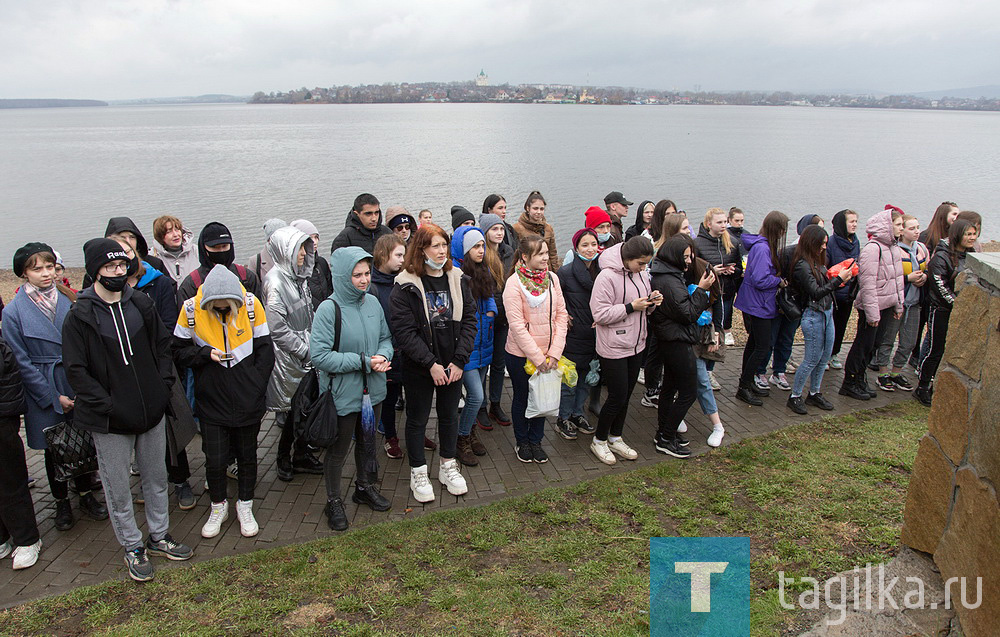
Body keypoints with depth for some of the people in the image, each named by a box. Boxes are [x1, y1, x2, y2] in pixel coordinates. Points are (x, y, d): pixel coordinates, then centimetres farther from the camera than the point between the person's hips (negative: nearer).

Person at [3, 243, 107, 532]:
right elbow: (22, 363, -7)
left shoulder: (69, 298, 0)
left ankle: (86, 495, 31)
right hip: (45, 391, -2)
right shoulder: (14, 311, -8)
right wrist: (54, 397, -10)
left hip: (78, 385, 2)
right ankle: (62, 503, 30)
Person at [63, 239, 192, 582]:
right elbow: (75, 370, -11)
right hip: (110, 421, -4)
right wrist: (106, 405, -16)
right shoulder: (79, 318, -10)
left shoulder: (141, 304, 2)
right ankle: (132, 547, 27)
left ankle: (158, 536, 34)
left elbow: (163, 344, 11)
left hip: (152, 412, 4)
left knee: (157, 478, 16)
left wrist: (163, 386, 1)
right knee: (118, 488, 9)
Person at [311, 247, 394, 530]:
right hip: (343, 394, -6)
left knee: (367, 442, 23)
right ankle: (333, 502, 31)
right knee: (338, 450, 11)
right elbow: (319, 355, -23)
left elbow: (386, 337, 11)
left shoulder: (373, 302, -2)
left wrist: (382, 355, -12)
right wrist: (363, 362, -23)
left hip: (373, 390, 6)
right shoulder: (329, 309, -19)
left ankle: (365, 488, 46)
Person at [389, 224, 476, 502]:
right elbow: (403, 331, -15)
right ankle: (418, 473, 27)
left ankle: (448, 466, 35)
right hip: (418, 367, -4)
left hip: (452, 365, 4)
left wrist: (459, 360, -9)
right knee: (417, 419, 11)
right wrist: (431, 364, -18)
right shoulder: (406, 285, -12)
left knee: (449, 415, 16)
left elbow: (468, 320, 0)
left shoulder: (457, 280, 1)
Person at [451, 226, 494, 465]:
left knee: (477, 392, 16)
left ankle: (471, 433, 34)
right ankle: (462, 440, 11)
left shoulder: (483, 270, 10)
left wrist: (490, 313, 4)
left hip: (482, 340, 8)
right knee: (476, 395, -10)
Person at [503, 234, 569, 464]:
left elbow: (561, 315, 0)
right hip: (521, 354, -4)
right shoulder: (514, 283, -16)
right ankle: (522, 441, 35)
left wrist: (554, 352, -8)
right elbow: (516, 325, -18)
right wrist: (537, 357, -17)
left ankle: (535, 440, 36)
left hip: (548, 353, 4)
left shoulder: (552, 278, -1)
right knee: (522, 397, 14)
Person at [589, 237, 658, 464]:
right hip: (613, 348, -7)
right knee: (617, 397, -1)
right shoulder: (607, 277, -18)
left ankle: (615, 438, 33)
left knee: (626, 395, 16)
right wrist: (631, 307, -22)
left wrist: (651, 302, -6)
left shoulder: (642, 274, 5)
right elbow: (600, 314, -20)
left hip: (636, 345, 7)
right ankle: (599, 441, 20)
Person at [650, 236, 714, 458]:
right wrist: (702, 289, -16)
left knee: (669, 387, 19)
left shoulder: (665, 275, 9)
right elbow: (688, 314, -19)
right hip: (679, 342, -11)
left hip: (669, 341, 11)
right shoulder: (670, 282, -24)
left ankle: (664, 432, 30)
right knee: (689, 393, -2)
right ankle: (666, 439, 7)